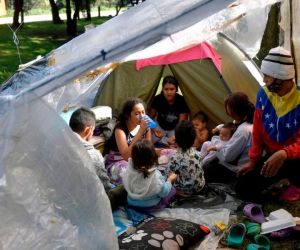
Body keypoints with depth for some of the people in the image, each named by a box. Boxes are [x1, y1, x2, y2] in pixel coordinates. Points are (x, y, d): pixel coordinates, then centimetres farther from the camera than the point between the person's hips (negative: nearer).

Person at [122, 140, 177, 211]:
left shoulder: (127, 171, -24)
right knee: (172, 189, 20)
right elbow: (164, 193, -19)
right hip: (151, 206, -5)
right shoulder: (156, 176, -35)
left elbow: (127, 186, -3)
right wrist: (170, 180, -2)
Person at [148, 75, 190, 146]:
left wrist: (175, 136, -39)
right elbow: (150, 117, -9)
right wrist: (154, 129, -29)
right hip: (160, 127, 1)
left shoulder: (181, 101, -23)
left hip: (175, 129, -1)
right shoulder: (158, 99, -19)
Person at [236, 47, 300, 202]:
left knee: (286, 164, -41)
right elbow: (258, 130, 0)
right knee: (244, 190, 0)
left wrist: (283, 154, -45)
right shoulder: (264, 94, -8)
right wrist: (253, 160, 1)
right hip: (272, 155, 5)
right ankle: (285, 175, 19)